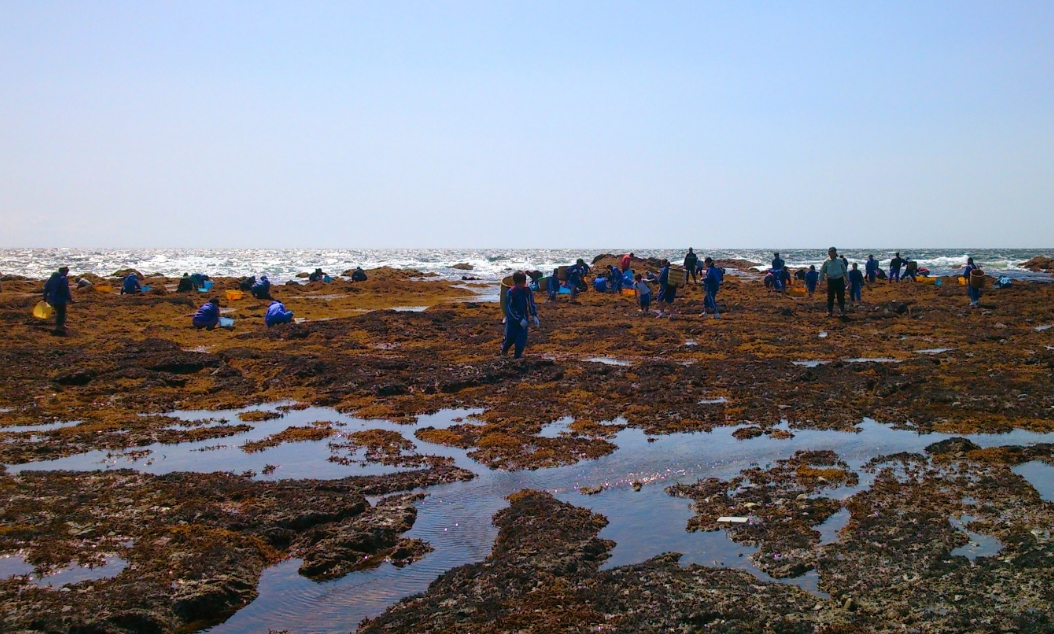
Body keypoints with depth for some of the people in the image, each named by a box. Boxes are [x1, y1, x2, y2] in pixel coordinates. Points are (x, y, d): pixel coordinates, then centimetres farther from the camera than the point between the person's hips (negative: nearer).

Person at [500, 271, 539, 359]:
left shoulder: (527, 291, -7)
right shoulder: (511, 292, -19)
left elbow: (531, 304, 1)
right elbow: (510, 309, -18)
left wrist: (534, 316, -12)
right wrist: (520, 319, -22)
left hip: (523, 318, 3)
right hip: (512, 319, -3)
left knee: (522, 337, -1)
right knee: (510, 337, 5)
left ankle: (518, 355, 11)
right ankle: (504, 349, 34)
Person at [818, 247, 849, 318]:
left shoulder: (840, 261, 6)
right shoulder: (826, 262, 0)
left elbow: (844, 271, 15)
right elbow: (822, 271, 6)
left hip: (839, 280, 2)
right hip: (831, 280, -2)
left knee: (841, 296, 4)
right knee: (830, 297, 2)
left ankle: (842, 311, 13)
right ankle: (830, 311, 10)